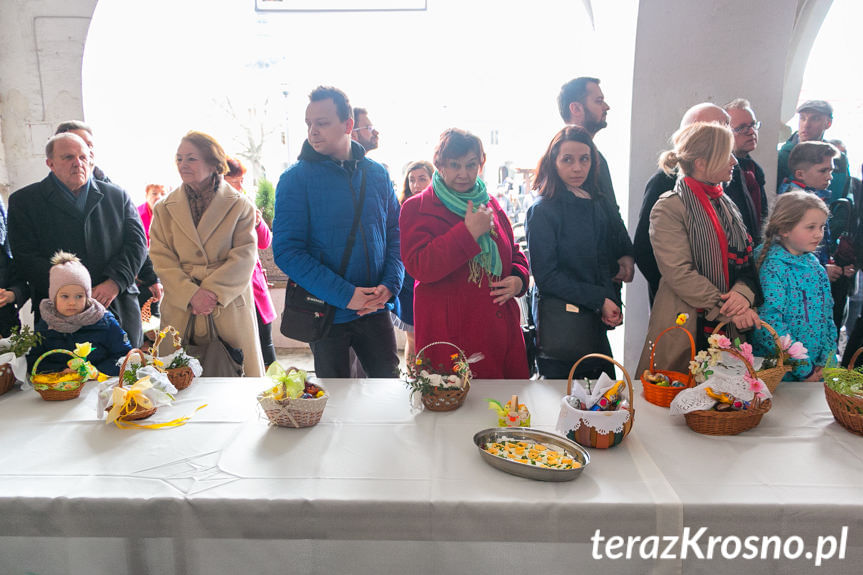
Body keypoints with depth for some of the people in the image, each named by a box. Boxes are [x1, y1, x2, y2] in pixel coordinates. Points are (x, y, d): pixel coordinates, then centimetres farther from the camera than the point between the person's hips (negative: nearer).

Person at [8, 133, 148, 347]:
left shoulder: (118, 197, 12)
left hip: (120, 310, 2)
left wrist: (115, 282, -13)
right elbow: (26, 257, -3)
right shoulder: (24, 201, 6)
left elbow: (136, 243, 4)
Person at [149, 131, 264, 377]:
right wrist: (191, 295, -13)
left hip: (230, 311, -1)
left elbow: (244, 256, -4)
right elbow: (161, 259, 2)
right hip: (181, 312, 2)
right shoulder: (165, 209, 9)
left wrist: (213, 292, -15)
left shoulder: (240, 205, 3)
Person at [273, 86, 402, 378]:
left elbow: (396, 233, 8)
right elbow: (286, 251, -13)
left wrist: (390, 284, -10)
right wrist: (345, 295, -20)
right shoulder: (296, 179, -7)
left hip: (375, 310, 3)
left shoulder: (377, 174, 4)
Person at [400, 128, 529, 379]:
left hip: (501, 329, 5)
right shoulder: (417, 208, -2)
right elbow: (419, 267, -16)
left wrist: (519, 279, 2)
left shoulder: (490, 204, 15)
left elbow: (514, 252, 25)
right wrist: (469, 232, -18)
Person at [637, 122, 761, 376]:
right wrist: (728, 310, -18)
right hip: (685, 327, -6)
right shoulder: (669, 208, -10)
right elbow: (680, 274, -17)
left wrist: (743, 292, -11)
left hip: (729, 326, 6)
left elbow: (746, 259, 10)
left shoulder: (725, 204, 14)